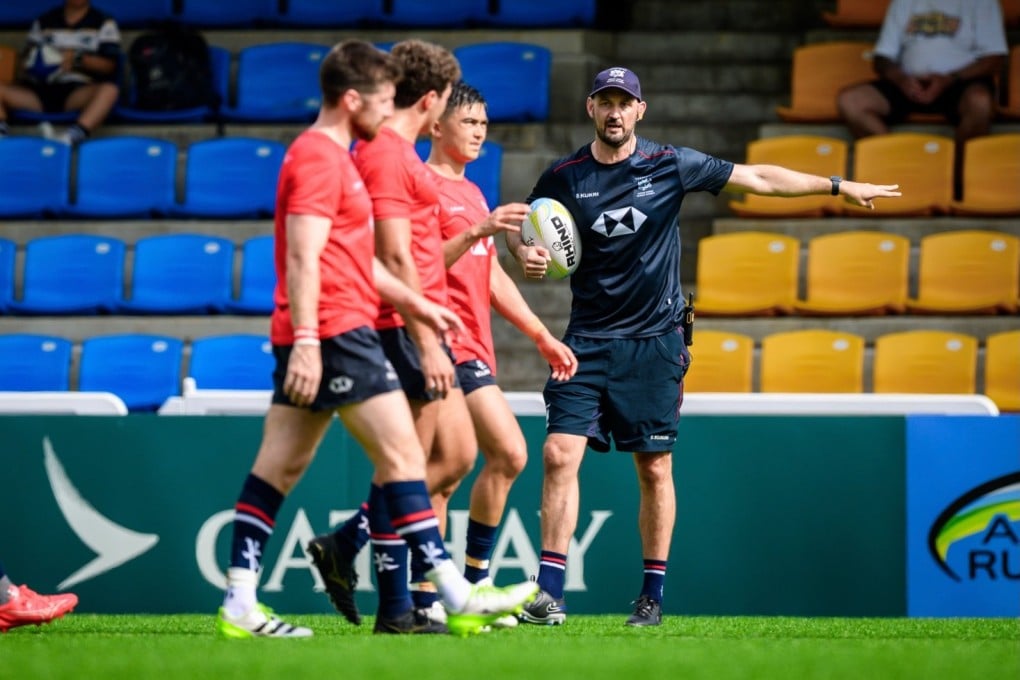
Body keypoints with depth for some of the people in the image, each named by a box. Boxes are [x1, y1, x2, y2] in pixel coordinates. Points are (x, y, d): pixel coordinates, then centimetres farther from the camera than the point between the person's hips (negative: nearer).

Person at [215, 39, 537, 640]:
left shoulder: (332, 157, 21)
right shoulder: (320, 158, -11)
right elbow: (303, 257, -19)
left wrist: (416, 304, 26)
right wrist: (307, 341, -24)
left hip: (313, 338, 11)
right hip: (334, 333, -11)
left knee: (278, 467, 6)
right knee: (402, 454, -8)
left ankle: (240, 605, 3)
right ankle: (457, 598, -8)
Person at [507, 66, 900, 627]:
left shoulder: (670, 165, -1)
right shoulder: (564, 177, 0)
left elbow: (757, 178, 6)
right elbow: (521, 224, 14)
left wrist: (838, 187, 7)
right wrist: (525, 253, -11)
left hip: (655, 339, 0)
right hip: (588, 339, 0)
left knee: (654, 468, 3)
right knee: (559, 454, -12)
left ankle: (652, 597, 14)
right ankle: (548, 595, -10)